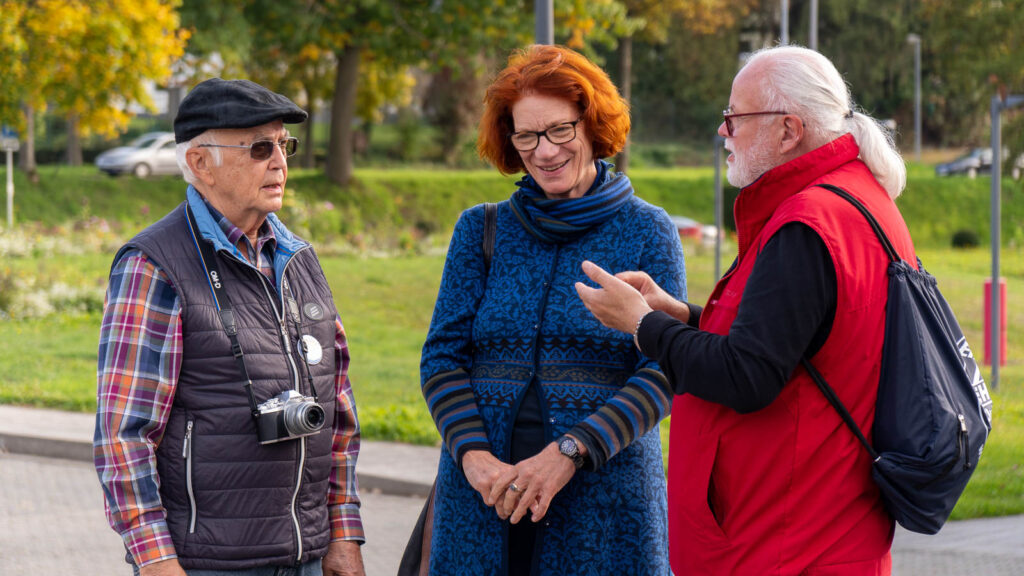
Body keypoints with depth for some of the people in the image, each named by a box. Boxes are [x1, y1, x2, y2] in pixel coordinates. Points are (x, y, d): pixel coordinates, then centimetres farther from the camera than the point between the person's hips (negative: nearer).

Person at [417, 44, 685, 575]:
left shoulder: (648, 233, 3)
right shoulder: (480, 231, 10)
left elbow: (664, 371, -5)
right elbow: (441, 356, 5)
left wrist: (570, 453, -16)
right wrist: (474, 457, -12)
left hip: (604, 497, -2)